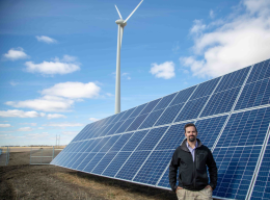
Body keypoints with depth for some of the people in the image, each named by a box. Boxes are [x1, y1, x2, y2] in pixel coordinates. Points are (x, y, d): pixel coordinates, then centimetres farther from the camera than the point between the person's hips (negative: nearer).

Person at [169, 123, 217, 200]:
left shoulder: (205, 150, 3)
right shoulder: (179, 151, 1)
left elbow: (212, 167, 12)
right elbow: (172, 168, 6)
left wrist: (213, 184, 6)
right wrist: (173, 186, 1)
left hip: (203, 190, 1)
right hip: (185, 191, 0)